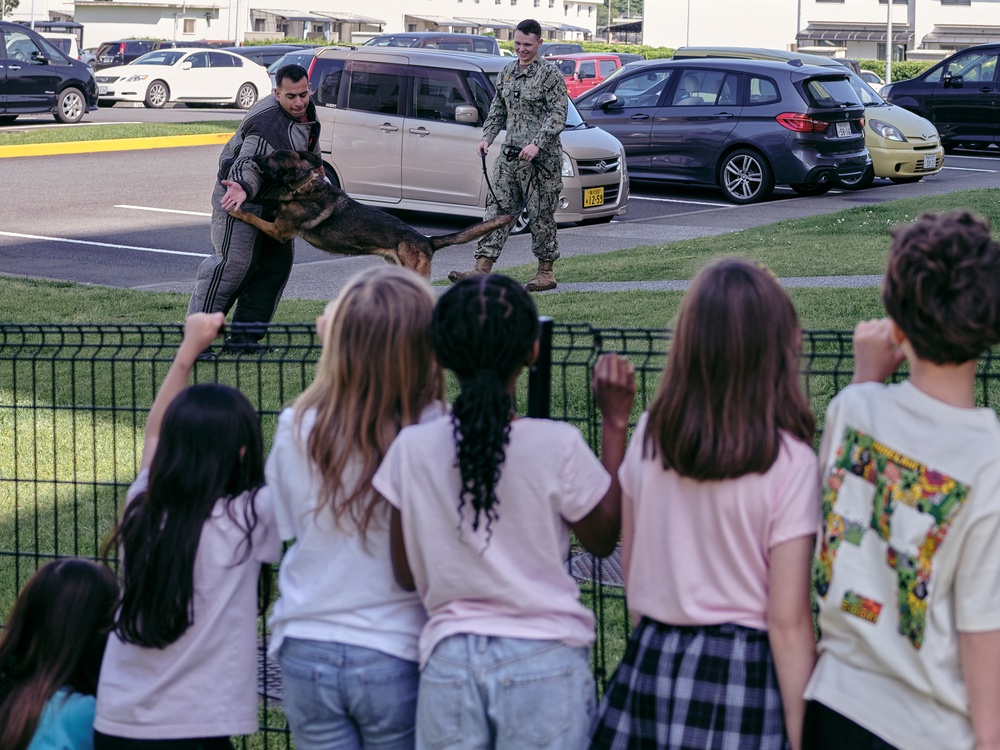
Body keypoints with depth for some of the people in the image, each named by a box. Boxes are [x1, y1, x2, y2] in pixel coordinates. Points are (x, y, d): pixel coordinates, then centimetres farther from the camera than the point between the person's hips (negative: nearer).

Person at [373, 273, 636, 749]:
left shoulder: (413, 448, -4)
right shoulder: (558, 447, -11)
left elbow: (407, 575, 4)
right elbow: (603, 538, 6)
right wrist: (615, 424, 6)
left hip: (449, 664, 2)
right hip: (545, 663, -2)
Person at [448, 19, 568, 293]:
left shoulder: (550, 74, -7)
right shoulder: (507, 73, 14)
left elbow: (558, 115, -12)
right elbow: (497, 111, 21)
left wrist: (537, 143, -22)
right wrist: (487, 138, 5)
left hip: (541, 158, -6)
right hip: (509, 155, 6)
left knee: (541, 214, 0)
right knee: (497, 209, 0)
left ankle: (546, 272, 9)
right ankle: (483, 268, -2)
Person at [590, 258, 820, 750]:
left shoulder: (649, 436, 1)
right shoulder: (790, 462, -13)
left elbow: (631, 572, 10)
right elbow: (788, 623, -12)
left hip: (649, 666, 5)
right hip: (741, 677, -4)